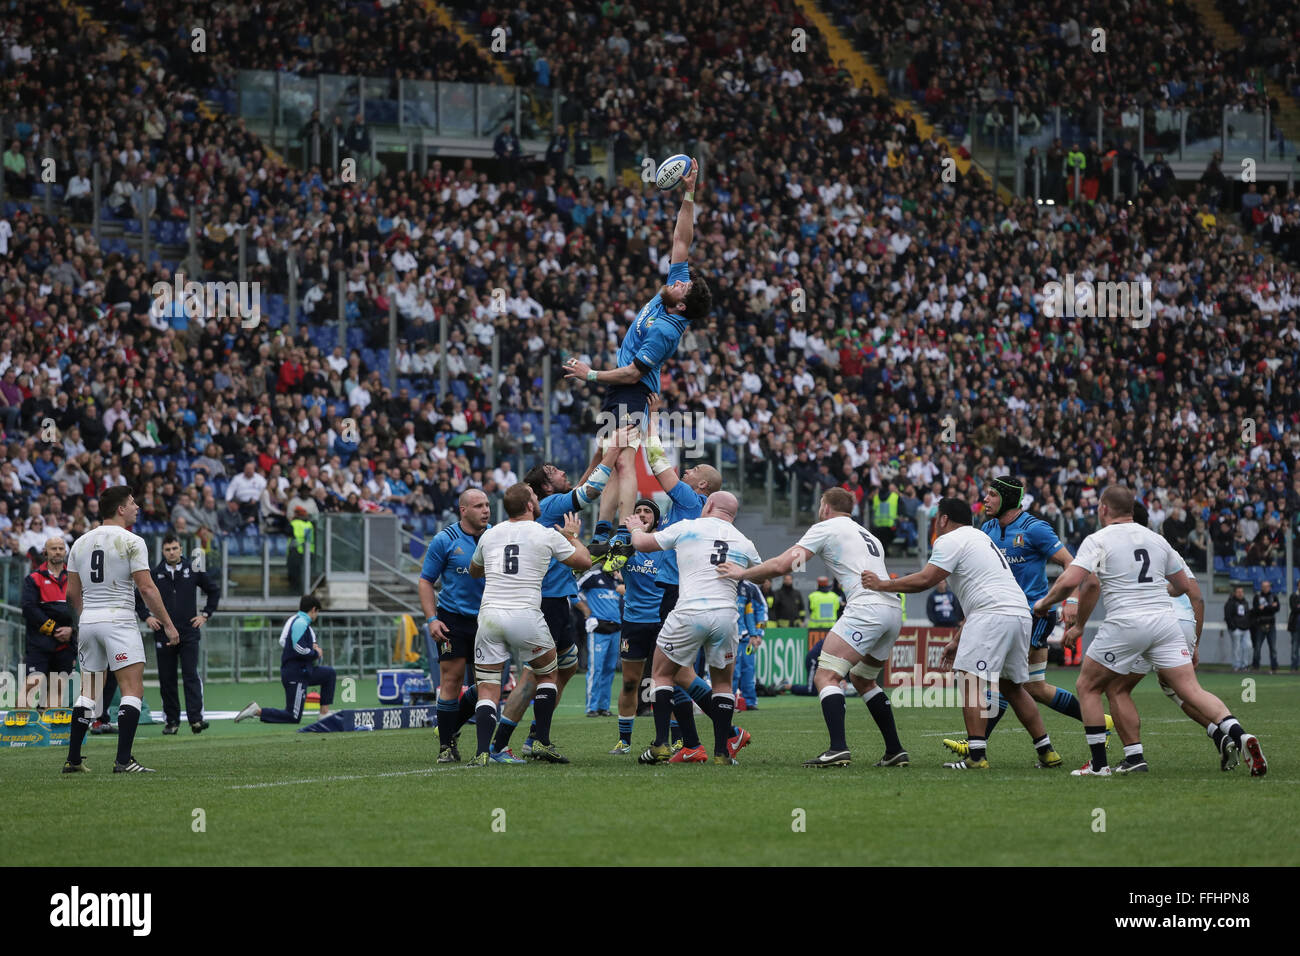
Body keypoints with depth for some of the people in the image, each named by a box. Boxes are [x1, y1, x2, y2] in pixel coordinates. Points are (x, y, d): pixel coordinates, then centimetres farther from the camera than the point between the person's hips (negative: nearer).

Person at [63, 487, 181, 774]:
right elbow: (147, 589, -11)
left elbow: (72, 592, 14)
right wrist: (168, 624, -4)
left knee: (89, 692, 14)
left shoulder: (81, 543, 10)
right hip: (119, 620, -6)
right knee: (133, 689, -5)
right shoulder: (131, 542, -8)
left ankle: (73, 760, 13)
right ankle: (123, 760, -16)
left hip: (88, 621, 6)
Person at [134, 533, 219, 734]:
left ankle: (196, 718, -14)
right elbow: (137, 596, 15)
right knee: (167, 680, 3)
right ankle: (172, 720, 10)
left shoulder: (193, 571, 3)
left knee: (191, 676, -10)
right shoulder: (155, 574, 4)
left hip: (189, 634, -1)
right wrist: (146, 617, 5)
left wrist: (206, 614, 8)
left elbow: (214, 590, 15)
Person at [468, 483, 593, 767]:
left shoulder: (489, 535, 11)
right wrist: (572, 536, 31)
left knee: (487, 689, 3)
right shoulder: (547, 536, 0)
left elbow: (474, 571, 29)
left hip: (489, 615, 2)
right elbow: (584, 561, 13)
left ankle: (484, 752, -16)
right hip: (526, 616, -2)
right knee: (547, 673, 22)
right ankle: (542, 742, 17)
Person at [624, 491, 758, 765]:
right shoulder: (744, 543, 14)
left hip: (689, 613, -2)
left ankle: (661, 745, 3)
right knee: (722, 682, 17)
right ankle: (722, 750, 11)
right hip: (726, 614, 2)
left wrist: (636, 528, 38)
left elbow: (641, 544, 15)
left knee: (662, 674, 14)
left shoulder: (687, 528, 6)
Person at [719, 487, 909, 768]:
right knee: (862, 679, 23)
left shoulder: (825, 527, 6)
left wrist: (743, 574, 10)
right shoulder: (868, 536, 29)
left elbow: (782, 565, 0)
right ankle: (895, 751, 19)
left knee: (825, 676, -10)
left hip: (866, 607, -8)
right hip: (894, 610, 8)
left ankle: (838, 748, -27)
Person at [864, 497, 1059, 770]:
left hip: (993, 615, -9)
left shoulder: (950, 540, 1)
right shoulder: (979, 538, 30)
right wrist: (957, 640, 31)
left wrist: (882, 584, 3)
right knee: (1012, 686, 17)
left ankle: (976, 755, -19)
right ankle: (1046, 751, 16)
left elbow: (925, 580, -8)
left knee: (972, 680, -10)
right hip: (1021, 613, 9)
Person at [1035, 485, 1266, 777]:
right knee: (1191, 689, -2)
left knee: (1088, 687, 14)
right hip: (1165, 621, 4)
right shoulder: (1157, 539, 19)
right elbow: (1190, 588, 23)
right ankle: (1236, 734, -26)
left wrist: (1044, 602, 6)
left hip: (1124, 624, -4)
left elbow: (1070, 580, -11)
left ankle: (1098, 763, 7)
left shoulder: (1098, 540, 3)